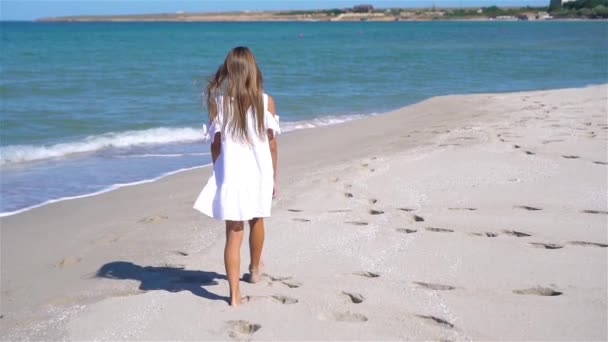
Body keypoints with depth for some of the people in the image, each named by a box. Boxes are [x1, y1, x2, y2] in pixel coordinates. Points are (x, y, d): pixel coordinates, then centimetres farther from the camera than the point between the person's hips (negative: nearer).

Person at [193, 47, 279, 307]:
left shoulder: (217, 102, -6)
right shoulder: (266, 101, -5)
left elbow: (216, 144, -2)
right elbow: (271, 143, -1)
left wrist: (219, 175, 11)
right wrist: (273, 177, 9)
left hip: (232, 175, -1)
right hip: (259, 173, 1)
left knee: (233, 235, 3)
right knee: (257, 221, 26)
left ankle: (235, 294, 1)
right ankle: (255, 269, 47)